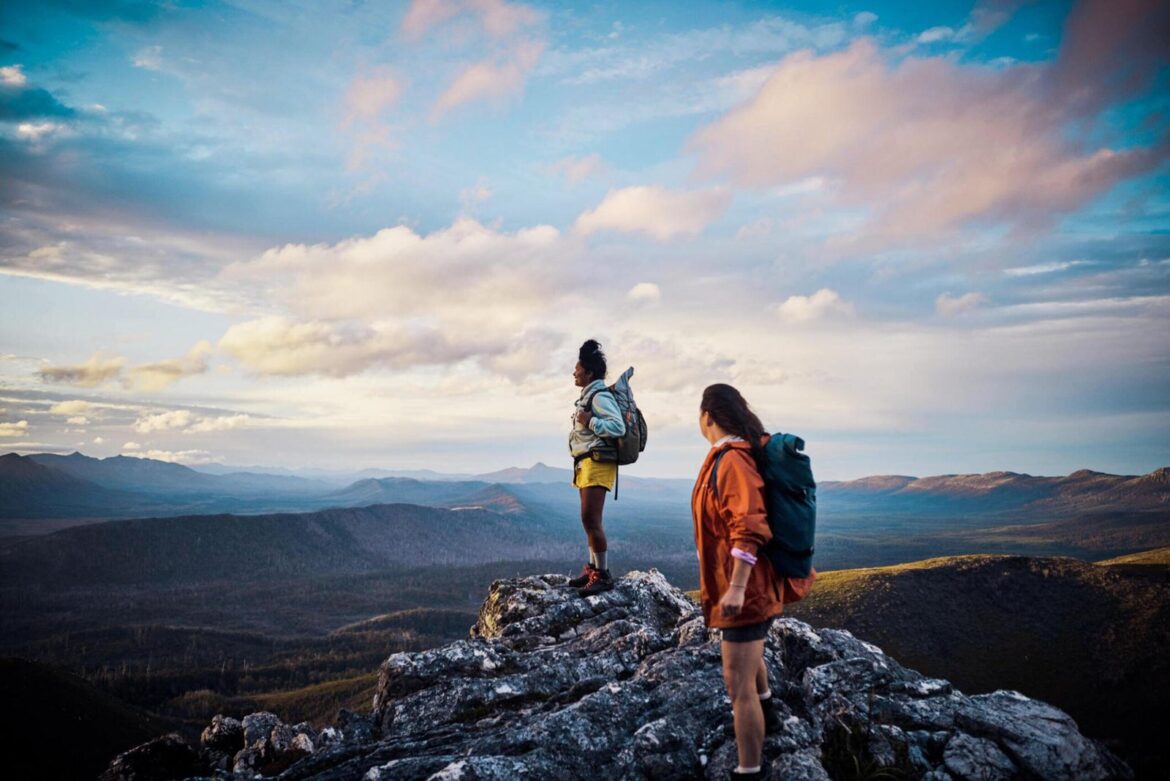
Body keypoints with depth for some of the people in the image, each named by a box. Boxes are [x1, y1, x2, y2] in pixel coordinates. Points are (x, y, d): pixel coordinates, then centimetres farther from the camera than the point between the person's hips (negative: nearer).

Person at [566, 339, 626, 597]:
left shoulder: (600, 396, -13)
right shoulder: (588, 396, 17)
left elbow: (619, 427, -23)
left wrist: (589, 421, -21)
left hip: (597, 464, -10)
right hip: (586, 463, 10)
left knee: (591, 520, -12)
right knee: (589, 520, 14)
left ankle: (603, 575, -6)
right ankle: (593, 568, 22)